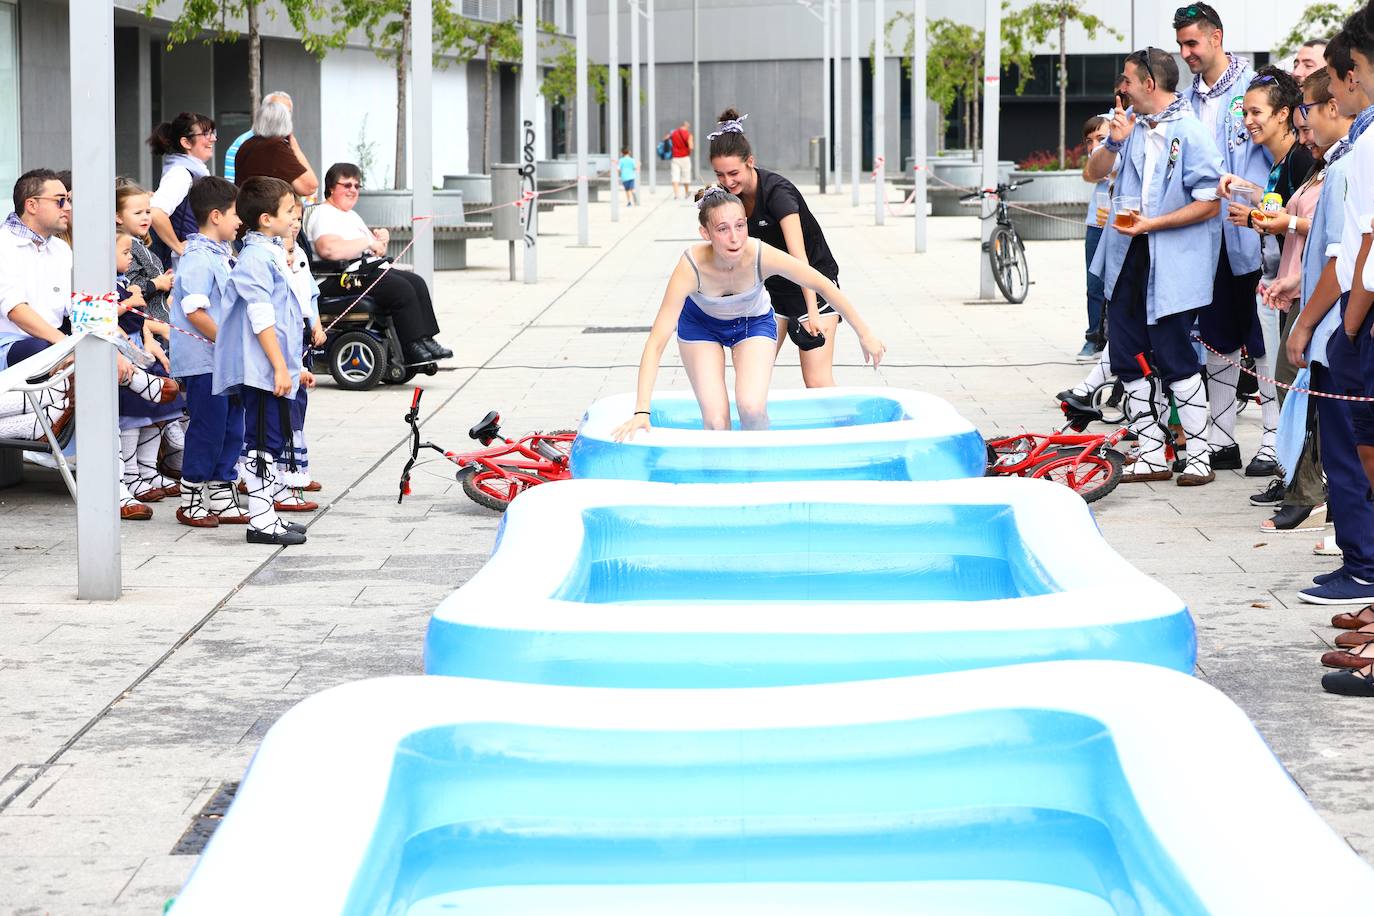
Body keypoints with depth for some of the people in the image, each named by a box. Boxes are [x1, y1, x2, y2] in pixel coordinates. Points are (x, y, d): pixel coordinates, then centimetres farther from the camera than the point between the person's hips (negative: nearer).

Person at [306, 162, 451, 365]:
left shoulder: (351, 216, 27)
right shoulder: (323, 215, -6)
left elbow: (375, 252, 31)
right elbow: (328, 249, -26)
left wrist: (381, 240, 6)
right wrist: (369, 242, -18)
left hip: (371, 269, 10)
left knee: (417, 283, -7)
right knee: (402, 289, -25)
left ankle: (425, 340, -13)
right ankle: (414, 349, -23)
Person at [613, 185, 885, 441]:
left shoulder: (762, 256, -35)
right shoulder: (691, 267, -38)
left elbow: (824, 285, -19)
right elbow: (656, 342, -39)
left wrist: (865, 334, -12)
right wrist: (641, 412, -45)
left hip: (754, 322, 1)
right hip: (701, 323, -1)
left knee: (752, 409, -20)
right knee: (716, 421, -14)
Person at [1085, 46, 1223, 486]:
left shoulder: (1190, 133, -12)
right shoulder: (1131, 121, 10)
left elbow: (1209, 204, -14)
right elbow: (1094, 172, 9)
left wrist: (1152, 223, -20)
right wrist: (1115, 140, -10)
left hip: (1172, 263, -7)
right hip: (1127, 257, 7)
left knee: (1175, 358, -5)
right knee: (1127, 358, 7)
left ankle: (1199, 458, 5)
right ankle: (1152, 456, 16)